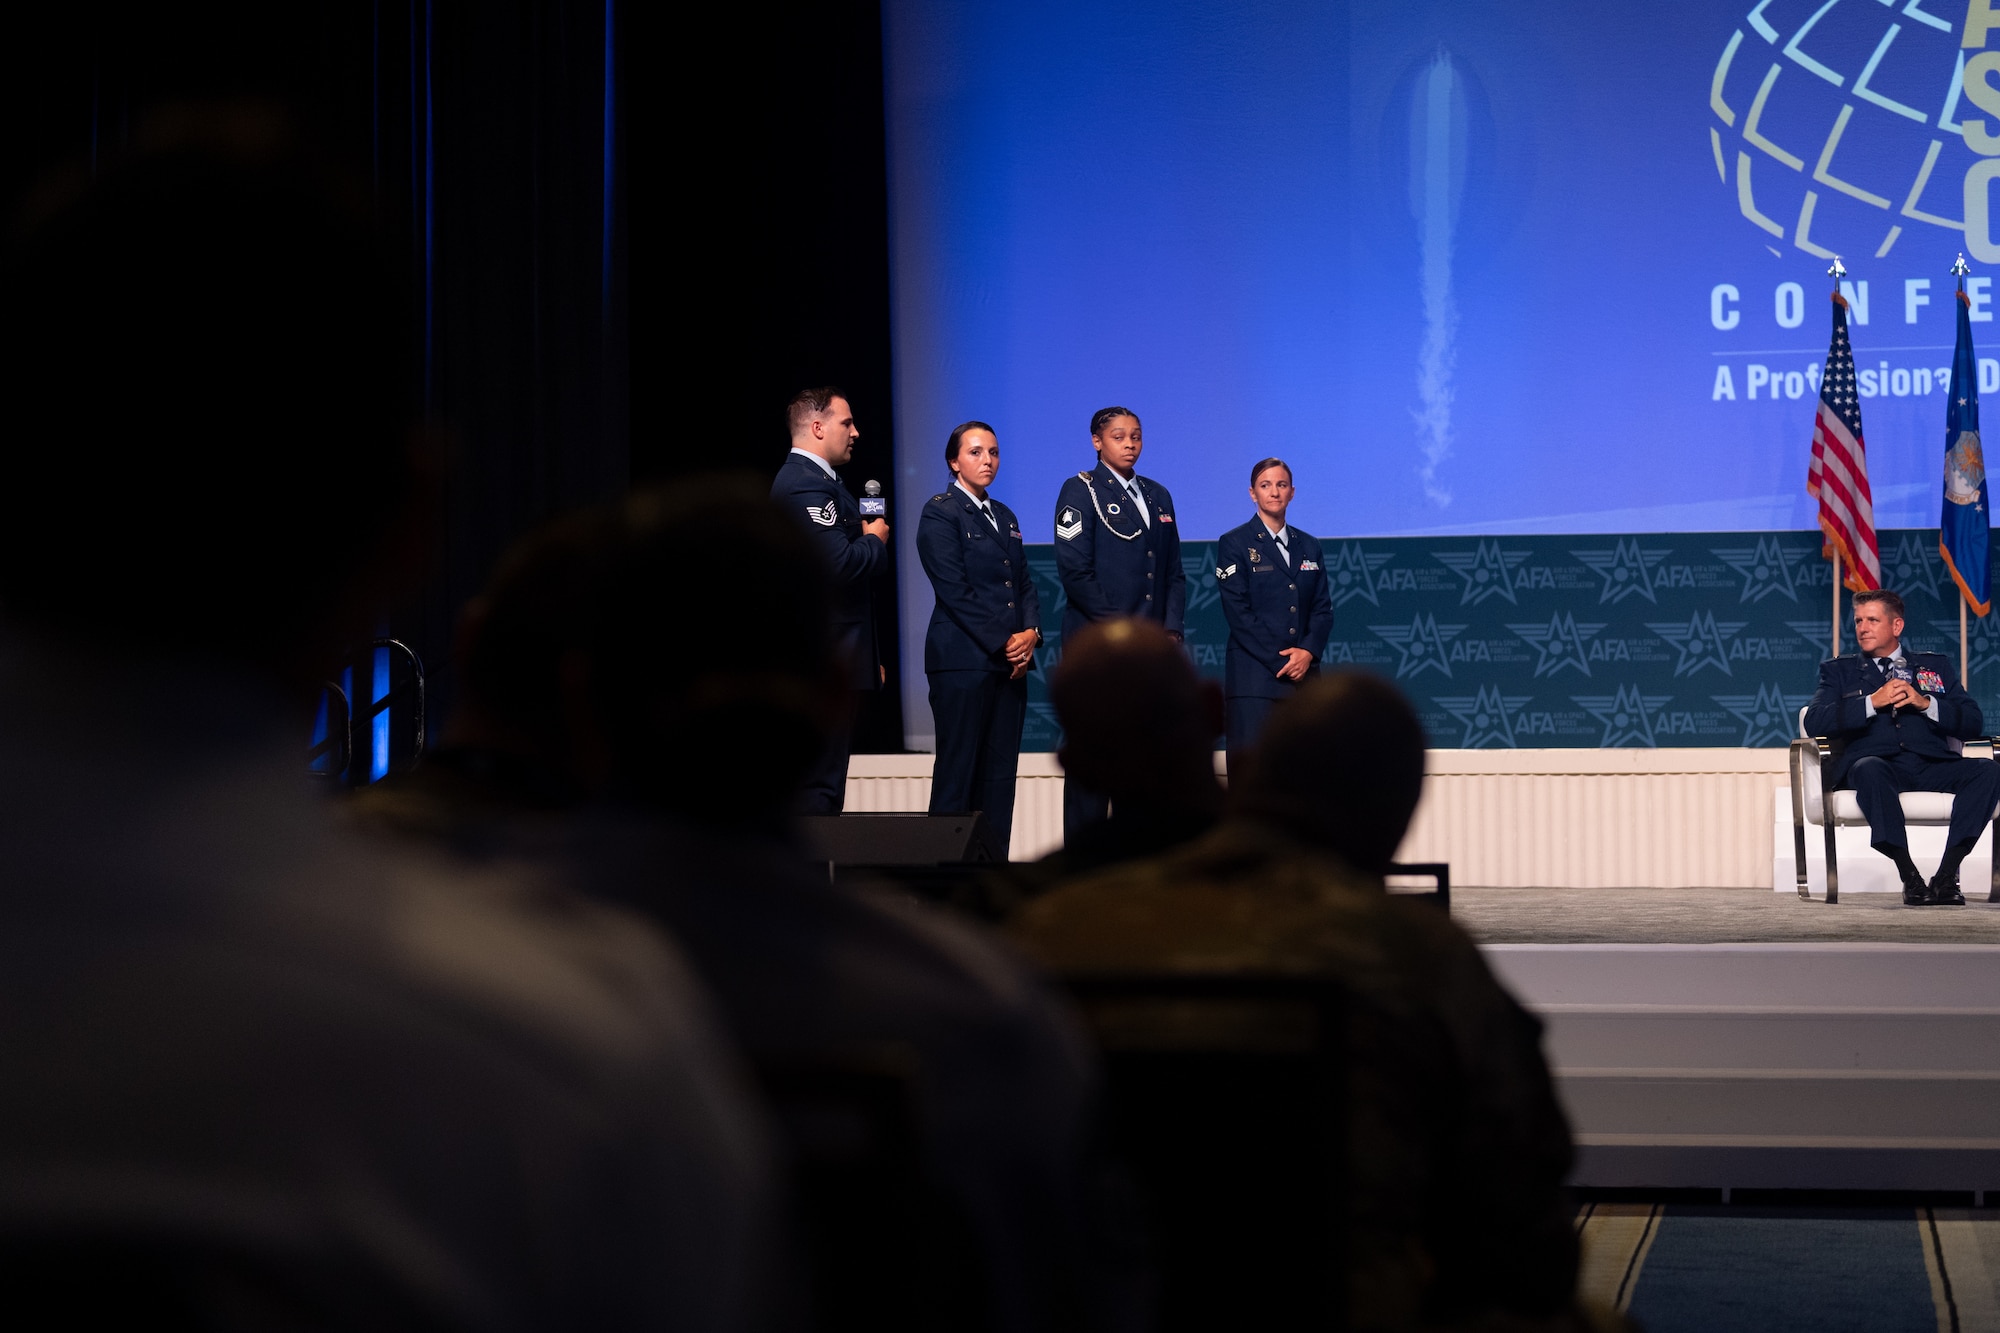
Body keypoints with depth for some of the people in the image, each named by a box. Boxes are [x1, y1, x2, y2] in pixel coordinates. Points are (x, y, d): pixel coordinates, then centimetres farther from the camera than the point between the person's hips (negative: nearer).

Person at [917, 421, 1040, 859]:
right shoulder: (940, 512, -4)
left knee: (1000, 773, 4)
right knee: (958, 772, -6)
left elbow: (1025, 584, 17)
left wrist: (1030, 632, -2)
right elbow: (954, 591, -11)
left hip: (1010, 661, 7)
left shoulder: (1004, 517, 19)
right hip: (964, 659, -7)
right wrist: (1003, 642, -13)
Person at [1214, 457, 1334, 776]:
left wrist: (1307, 651, -6)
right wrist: (1281, 661, -11)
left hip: (1303, 676, 4)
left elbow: (1323, 607, 13)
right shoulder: (1234, 544, 2)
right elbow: (1237, 612, -6)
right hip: (1254, 676, -4)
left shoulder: (1309, 546, 17)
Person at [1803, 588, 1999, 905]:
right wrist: (1873, 702, -6)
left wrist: (1925, 704, -2)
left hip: (1932, 767, 2)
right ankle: (1909, 877, -34)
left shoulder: (1935, 665, 26)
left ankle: (1946, 875, -29)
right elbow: (1814, 723, 3)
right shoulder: (1838, 670, 22)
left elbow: (1973, 724, 14)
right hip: (1878, 764, -2)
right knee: (1869, 769, -38)